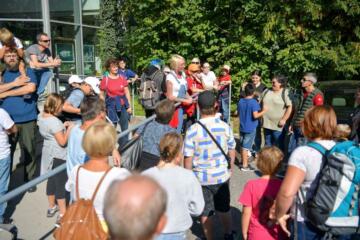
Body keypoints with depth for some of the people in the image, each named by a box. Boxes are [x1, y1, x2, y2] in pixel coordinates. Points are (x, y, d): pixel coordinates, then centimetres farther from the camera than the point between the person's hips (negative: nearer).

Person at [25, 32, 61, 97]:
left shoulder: (47, 50, -4)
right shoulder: (33, 48, -23)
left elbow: (52, 62, -6)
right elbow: (36, 64, -32)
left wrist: (56, 63, -31)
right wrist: (52, 64, -33)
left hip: (39, 71, 6)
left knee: (48, 73, -18)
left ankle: (38, 94, -13)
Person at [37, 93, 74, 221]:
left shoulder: (41, 116, 2)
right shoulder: (54, 121, -25)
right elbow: (62, 142, -22)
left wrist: (62, 126, 7)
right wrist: (69, 128, -12)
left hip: (49, 154, 9)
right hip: (59, 156, -9)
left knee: (52, 180, 21)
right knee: (60, 184, 0)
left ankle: (51, 207, 36)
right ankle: (63, 214, 8)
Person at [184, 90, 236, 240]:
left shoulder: (192, 130, -19)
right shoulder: (225, 127, -10)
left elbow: (188, 158, -14)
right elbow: (232, 152, 1)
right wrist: (230, 168, 18)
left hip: (201, 178, -2)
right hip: (222, 176, 3)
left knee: (206, 212, 16)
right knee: (224, 208, 23)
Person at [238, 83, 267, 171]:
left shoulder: (240, 101, 3)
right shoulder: (254, 102, -16)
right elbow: (255, 115, -24)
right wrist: (263, 111, -11)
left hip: (242, 127, 6)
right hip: (250, 128, -6)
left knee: (242, 145, 17)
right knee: (246, 147, -1)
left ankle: (243, 161, 31)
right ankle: (245, 165, 6)